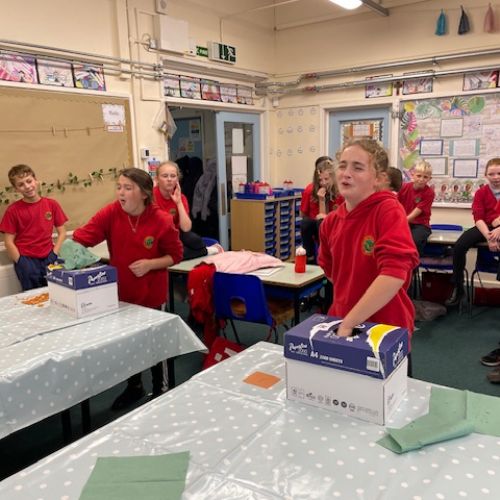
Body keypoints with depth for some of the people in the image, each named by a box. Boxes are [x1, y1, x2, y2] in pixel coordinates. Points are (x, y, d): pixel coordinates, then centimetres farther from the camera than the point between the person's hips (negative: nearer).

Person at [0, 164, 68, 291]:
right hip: (26, 259, -1)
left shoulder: (52, 204, 5)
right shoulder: (13, 210, -1)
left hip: (48, 258, 2)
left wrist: (54, 255, -4)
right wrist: (22, 264, -11)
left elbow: (62, 232, 7)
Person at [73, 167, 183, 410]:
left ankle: (159, 386, 38)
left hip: (150, 294, -3)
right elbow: (84, 235, -19)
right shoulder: (111, 213, -11)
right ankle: (134, 386, 41)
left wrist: (150, 264, -24)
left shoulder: (162, 220, -18)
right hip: (121, 292, 3)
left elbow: (176, 255, -9)